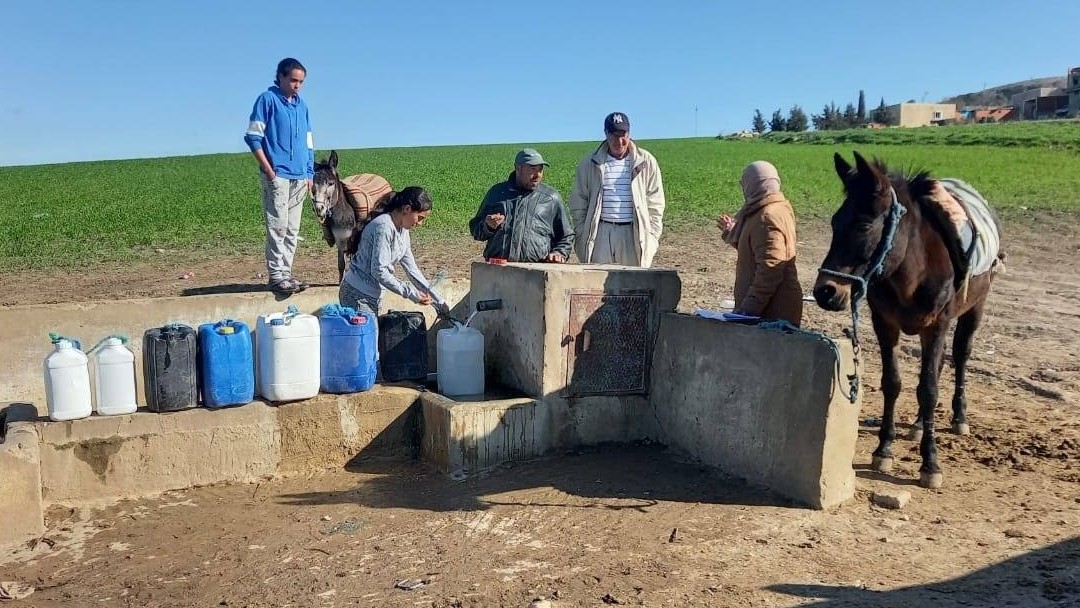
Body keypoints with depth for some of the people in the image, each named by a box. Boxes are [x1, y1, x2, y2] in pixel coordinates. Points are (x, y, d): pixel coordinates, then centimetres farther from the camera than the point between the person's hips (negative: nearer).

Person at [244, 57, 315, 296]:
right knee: (278, 226, -8)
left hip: (300, 177, 6)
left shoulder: (301, 104, 18)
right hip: (277, 175, -6)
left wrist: (310, 173, 15)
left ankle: (286, 272, 14)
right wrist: (268, 169, -11)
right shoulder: (267, 99, -1)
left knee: (292, 229, 8)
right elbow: (253, 137, -5)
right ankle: (276, 275, -3)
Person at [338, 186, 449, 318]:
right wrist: (410, 293, -22)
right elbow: (379, 270, -25)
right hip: (358, 295, -9)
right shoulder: (384, 227, -21)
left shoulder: (402, 229, 7)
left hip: (373, 296, 9)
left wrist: (439, 302, 6)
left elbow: (411, 269, 8)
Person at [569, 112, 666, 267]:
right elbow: (578, 205, 10)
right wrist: (582, 238, 2)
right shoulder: (590, 164, 8)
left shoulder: (646, 162, 6)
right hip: (600, 234, 1)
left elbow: (655, 205, 9)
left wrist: (651, 238, 1)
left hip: (633, 234, 0)